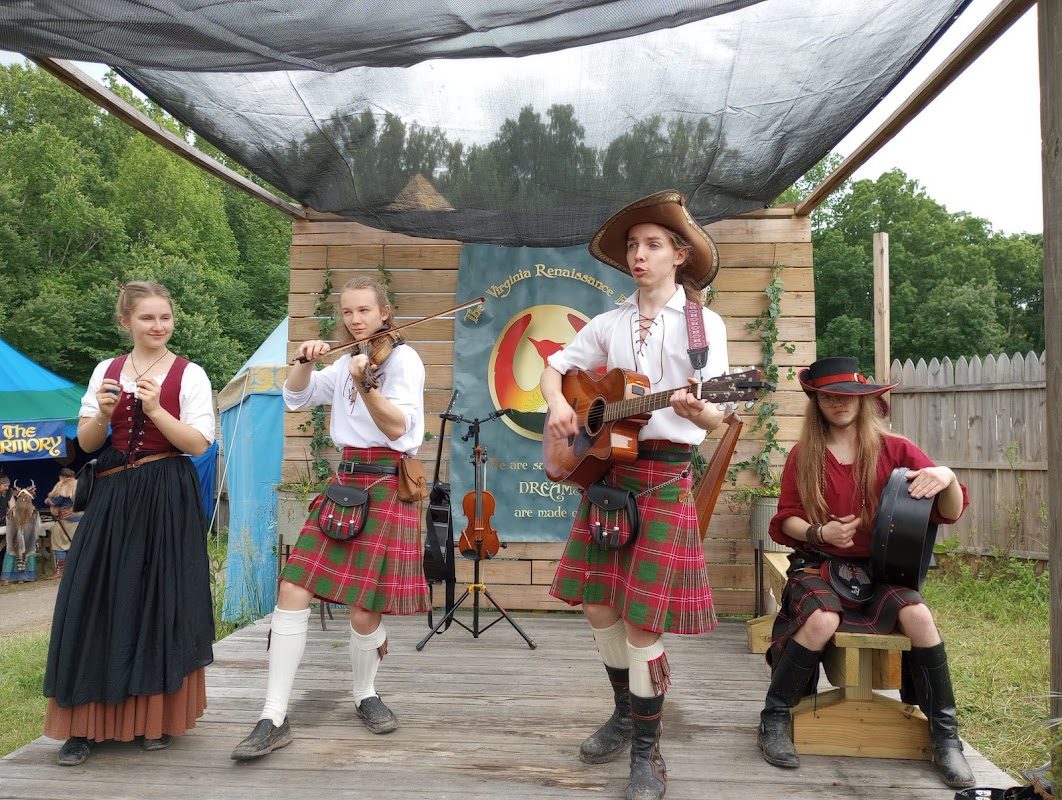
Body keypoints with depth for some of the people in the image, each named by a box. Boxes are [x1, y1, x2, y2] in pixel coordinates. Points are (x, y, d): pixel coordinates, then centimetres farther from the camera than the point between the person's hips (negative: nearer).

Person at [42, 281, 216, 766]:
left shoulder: (189, 375, -1)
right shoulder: (106, 371, 9)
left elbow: (199, 443, -8)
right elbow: (86, 443, 9)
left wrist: (156, 410, -18)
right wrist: (103, 414, -11)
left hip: (167, 499, -3)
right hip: (112, 498, 4)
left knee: (160, 602, 1)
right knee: (98, 602, 2)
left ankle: (157, 717, 17)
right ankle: (86, 722, 13)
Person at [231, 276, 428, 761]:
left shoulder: (403, 358, -6)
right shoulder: (346, 362, 16)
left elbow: (398, 428, -17)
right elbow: (295, 397, 14)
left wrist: (365, 385, -32)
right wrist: (306, 361, -4)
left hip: (385, 488, -6)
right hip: (345, 481, 6)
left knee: (364, 612, -4)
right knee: (292, 593, -4)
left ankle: (365, 695, 26)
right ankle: (274, 719, 4)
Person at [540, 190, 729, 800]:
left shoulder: (703, 323, -3)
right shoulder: (609, 324, 9)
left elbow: (716, 419, -10)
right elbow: (553, 368, 17)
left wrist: (694, 408, -34)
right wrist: (558, 402, -5)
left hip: (665, 475, -5)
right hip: (603, 468, 5)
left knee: (640, 620, -4)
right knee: (598, 604, 10)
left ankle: (647, 751, 16)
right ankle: (626, 712, 34)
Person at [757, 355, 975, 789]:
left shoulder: (894, 449, 0)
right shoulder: (803, 456, 0)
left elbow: (951, 513, -3)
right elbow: (784, 522, 2)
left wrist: (947, 478, -24)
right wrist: (821, 532, -17)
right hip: (818, 564, -1)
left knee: (917, 615, -28)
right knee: (822, 620, -32)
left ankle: (945, 735, -7)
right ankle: (774, 718, -10)